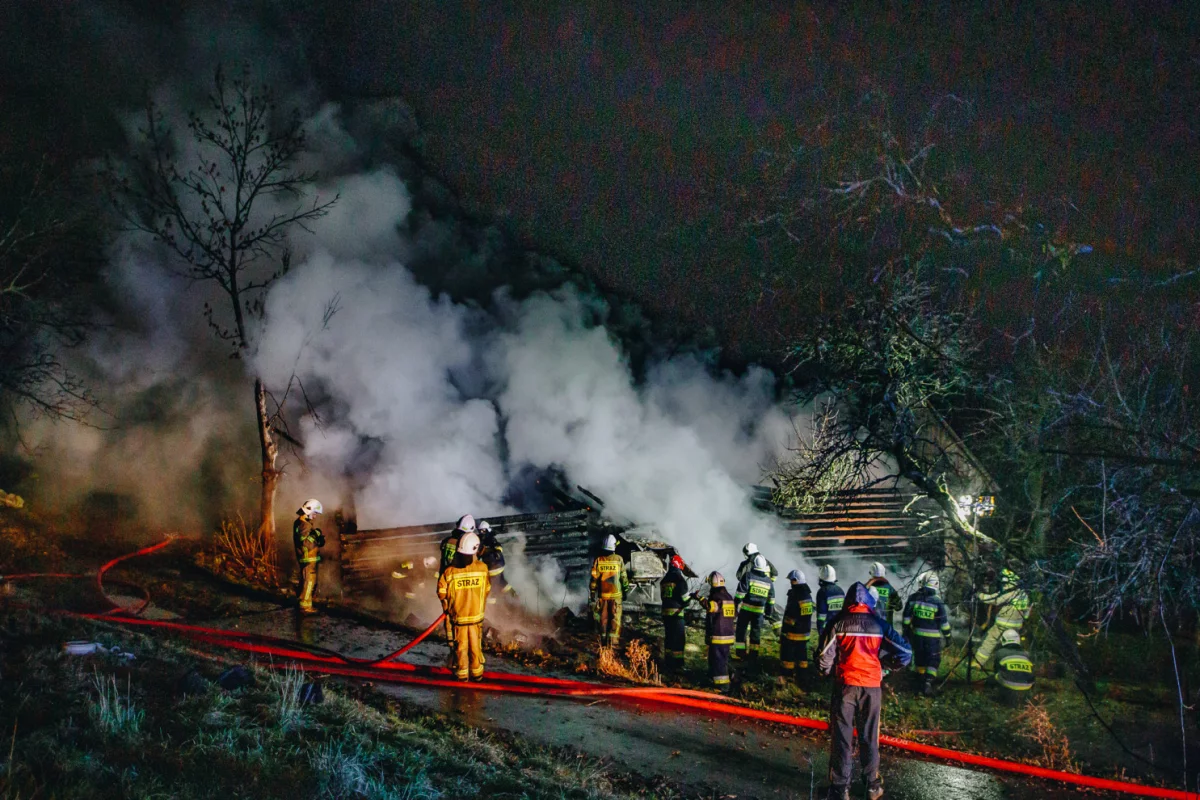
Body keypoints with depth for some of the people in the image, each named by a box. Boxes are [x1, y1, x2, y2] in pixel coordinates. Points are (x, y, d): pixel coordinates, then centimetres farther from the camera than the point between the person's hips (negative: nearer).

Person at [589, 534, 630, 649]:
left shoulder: (598, 560, -4)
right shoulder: (618, 559, -7)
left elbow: (594, 578, -3)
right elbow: (624, 577, -2)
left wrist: (592, 594, 4)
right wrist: (626, 591, 12)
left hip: (602, 595, 2)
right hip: (616, 595, -2)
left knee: (603, 619, 12)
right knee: (615, 619, 2)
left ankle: (603, 642, 20)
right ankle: (612, 642, -6)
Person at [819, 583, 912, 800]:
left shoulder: (838, 623, -4)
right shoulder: (879, 625, 2)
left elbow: (824, 657, -8)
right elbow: (905, 653, -1)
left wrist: (827, 671, 13)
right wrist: (885, 665, 16)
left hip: (845, 684, -2)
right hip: (872, 686, 2)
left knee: (841, 737, 5)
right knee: (869, 737, 13)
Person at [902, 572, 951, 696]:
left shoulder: (914, 598, -4)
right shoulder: (937, 602, -15)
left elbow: (907, 616, 5)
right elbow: (944, 621, -9)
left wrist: (906, 629, 18)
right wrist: (947, 635, 4)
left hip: (917, 634, 4)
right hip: (933, 636, -4)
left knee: (920, 657, 20)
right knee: (933, 660, 2)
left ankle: (921, 677, 35)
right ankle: (928, 682, -13)